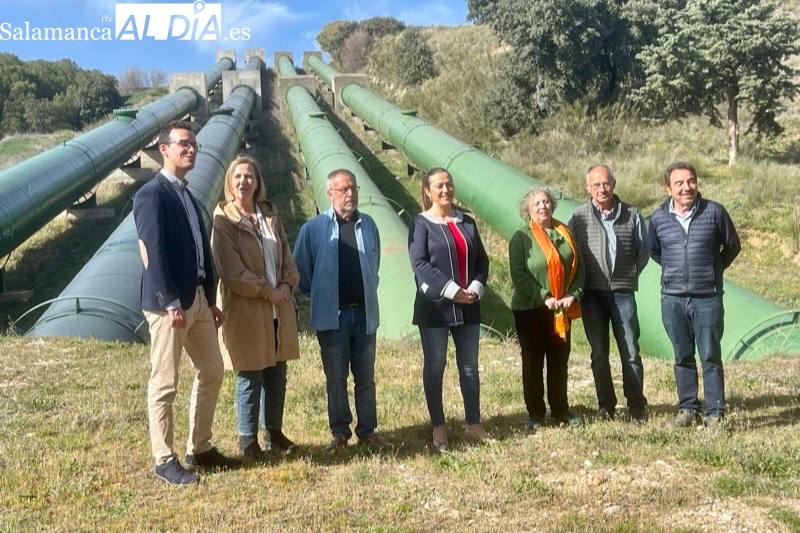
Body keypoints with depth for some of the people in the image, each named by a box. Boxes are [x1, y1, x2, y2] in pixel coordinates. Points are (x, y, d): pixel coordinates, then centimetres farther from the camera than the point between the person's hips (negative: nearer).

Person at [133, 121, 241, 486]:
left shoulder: (187, 195, 17)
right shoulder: (151, 195, -10)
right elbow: (153, 253, -18)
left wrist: (211, 301, 15)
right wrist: (171, 303, -21)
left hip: (197, 298, 10)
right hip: (169, 303, -9)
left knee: (211, 373, 14)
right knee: (164, 384, 0)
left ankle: (200, 449, 25)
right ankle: (164, 460, 11)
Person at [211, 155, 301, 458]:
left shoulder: (270, 214, 10)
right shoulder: (223, 220, -7)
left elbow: (286, 256, 12)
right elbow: (232, 272, -13)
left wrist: (287, 284, -6)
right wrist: (267, 291, -13)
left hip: (278, 307, 6)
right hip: (245, 309, -5)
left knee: (277, 374, 11)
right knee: (250, 378, 1)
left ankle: (275, 432, 24)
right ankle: (247, 438, 16)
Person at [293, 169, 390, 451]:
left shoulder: (368, 224, 4)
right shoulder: (314, 228, -5)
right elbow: (301, 270, 3)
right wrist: (318, 297, 6)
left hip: (364, 313, 3)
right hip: (332, 316, -3)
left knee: (366, 377, 9)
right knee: (336, 378, 5)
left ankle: (367, 432, 19)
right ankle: (340, 433, 16)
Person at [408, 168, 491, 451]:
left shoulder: (467, 223, 12)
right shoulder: (421, 224, -3)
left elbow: (482, 259, 11)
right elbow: (419, 263, -14)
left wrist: (476, 288, -8)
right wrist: (452, 290, -18)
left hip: (468, 307, 5)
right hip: (435, 307, -5)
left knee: (470, 367, 10)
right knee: (435, 367, 3)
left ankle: (473, 423, 21)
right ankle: (438, 427, 13)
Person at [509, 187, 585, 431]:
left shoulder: (565, 233, 8)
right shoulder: (521, 237, -6)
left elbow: (578, 266, 9)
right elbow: (518, 274, -14)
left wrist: (573, 294, -6)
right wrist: (544, 297, -19)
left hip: (562, 310, 4)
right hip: (531, 309, -4)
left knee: (560, 360, 10)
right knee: (533, 362, 4)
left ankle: (561, 410, 22)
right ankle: (535, 413, 13)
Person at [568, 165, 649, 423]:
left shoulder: (631, 215, 2)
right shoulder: (578, 217, 1)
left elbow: (643, 251, 10)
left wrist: (629, 276, 6)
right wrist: (579, 285, 1)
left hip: (622, 292, 0)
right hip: (592, 294, 0)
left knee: (630, 350, 1)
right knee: (599, 353, 7)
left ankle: (636, 405, 12)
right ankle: (605, 405, 17)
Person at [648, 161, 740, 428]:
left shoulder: (714, 212, -5)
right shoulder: (658, 218, 1)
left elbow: (733, 246, 9)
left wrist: (713, 269, 11)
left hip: (708, 297, -2)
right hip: (673, 298, 2)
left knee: (711, 357, 1)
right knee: (683, 357, 10)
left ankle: (715, 413, 10)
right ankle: (688, 408, 21)